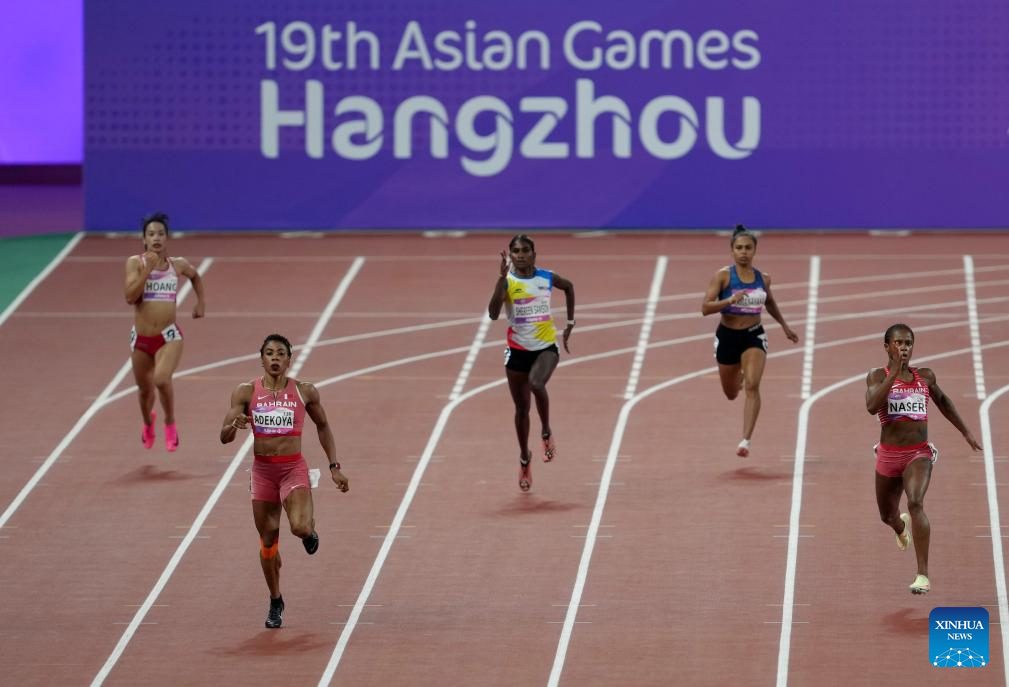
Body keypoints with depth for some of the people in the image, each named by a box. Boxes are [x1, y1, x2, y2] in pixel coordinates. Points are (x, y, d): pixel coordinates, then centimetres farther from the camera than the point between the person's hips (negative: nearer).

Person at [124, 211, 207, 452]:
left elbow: (195, 276, 25)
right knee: (145, 389, 18)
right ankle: (148, 423, 53)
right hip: (141, 339, 1)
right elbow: (130, 297, -18)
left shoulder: (178, 265, 1)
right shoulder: (135, 262, -6)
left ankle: (170, 423, -1)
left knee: (162, 379, -28)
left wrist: (201, 301, 20)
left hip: (169, 337, -1)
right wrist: (147, 269, -23)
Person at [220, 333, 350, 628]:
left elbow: (323, 427, 13)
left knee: (299, 527, -25)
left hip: (294, 469, -2)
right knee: (268, 540, 8)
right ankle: (275, 602, 28)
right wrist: (234, 425, -27)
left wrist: (334, 466, 8)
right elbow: (224, 437, -3)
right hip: (262, 470, 2)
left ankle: (310, 530, 15)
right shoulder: (246, 392, -2)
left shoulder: (305, 392, -2)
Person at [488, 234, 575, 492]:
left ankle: (547, 433, -8)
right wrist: (503, 277, -30)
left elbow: (568, 286, 20)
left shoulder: (547, 278, -3)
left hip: (546, 347, -1)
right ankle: (524, 457, 31)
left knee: (536, 383, -32)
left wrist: (570, 323, 16)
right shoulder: (507, 281, -9)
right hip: (518, 350, 1)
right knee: (521, 406, 10)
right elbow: (493, 313, -25)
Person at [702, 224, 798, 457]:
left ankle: (746, 441, -25)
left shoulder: (763, 278, 1)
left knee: (752, 387, -21)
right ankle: (739, 375, 58)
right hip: (727, 335, 0)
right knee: (731, 394, 18)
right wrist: (730, 300, -31)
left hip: (754, 336, 0)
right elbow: (705, 308, -18)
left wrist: (784, 326, 26)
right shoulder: (723, 276, -10)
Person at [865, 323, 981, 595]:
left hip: (919, 455, -1)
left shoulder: (925, 377, 5)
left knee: (915, 503, -27)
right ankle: (901, 527, 61)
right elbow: (872, 406, -22)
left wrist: (966, 433, 28)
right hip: (889, 456, 1)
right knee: (887, 515, 19)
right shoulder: (878, 376, -3)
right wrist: (894, 372, -24)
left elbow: (943, 402, 25)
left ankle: (923, 575, -30)